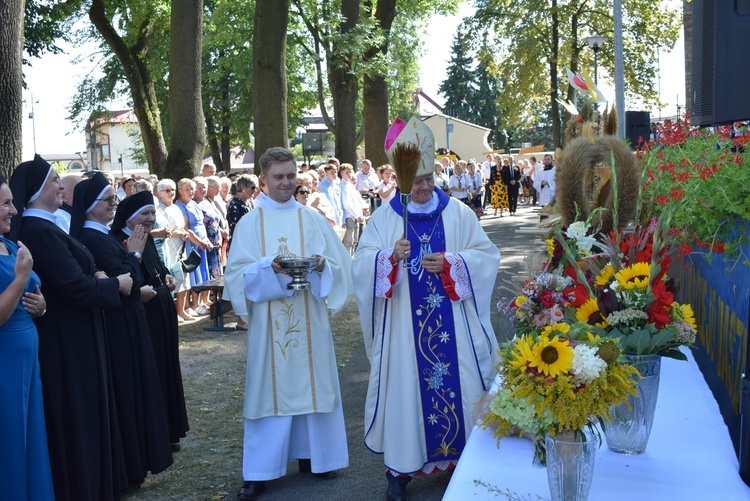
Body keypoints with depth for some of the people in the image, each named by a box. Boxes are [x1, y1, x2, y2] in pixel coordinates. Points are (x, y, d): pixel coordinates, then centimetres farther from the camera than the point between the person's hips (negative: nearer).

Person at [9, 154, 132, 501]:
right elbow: (76, 287, -25)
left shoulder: (35, 227, 9)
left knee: (75, 413, 18)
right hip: (68, 340, -10)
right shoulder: (41, 231, -22)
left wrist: (93, 277, 1)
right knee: (78, 412, 3)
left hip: (63, 335, 10)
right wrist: (116, 284, -9)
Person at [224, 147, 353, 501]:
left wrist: (322, 265, -18)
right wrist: (268, 267, -21)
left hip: (308, 318, 2)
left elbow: (340, 265, 3)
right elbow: (237, 272, -4)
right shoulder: (249, 223, 3)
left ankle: (311, 454, 24)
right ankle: (260, 471, 7)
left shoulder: (313, 219, 6)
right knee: (269, 387, 0)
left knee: (310, 382, 8)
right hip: (269, 321, -1)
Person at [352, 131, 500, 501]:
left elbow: (487, 255, 1)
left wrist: (449, 262, -15)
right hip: (404, 325, -1)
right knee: (405, 387, 2)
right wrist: (391, 257, -23)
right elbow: (361, 265, -4)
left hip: (453, 324, 1)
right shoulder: (384, 218, 3)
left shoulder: (458, 213, 4)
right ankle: (400, 469, 13)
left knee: (459, 384, 6)